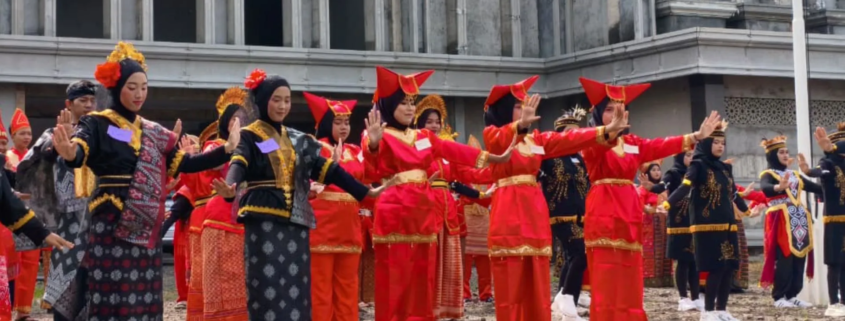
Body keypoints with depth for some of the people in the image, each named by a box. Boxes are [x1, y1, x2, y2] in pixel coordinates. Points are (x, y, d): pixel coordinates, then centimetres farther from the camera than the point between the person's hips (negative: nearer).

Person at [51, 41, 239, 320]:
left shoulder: (153, 132, 14)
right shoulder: (97, 123, -4)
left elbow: (184, 163, 9)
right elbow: (79, 152, -23)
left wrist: (226, 150, -1)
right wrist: (69, 153, -48)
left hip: (146, 226, 6)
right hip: (111, 224, -5)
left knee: (143, 297, 6)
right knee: (110, 295, -7)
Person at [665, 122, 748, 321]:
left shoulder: (726, 168, 15)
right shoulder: (698, 166, -6)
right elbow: (684, 188, -20)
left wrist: (746, 210, 42)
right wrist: (667, 204, -36)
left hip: (727, 224, 7)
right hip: (707, 225, -7)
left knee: (729, 267, 5)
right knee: (716, 268, -9)